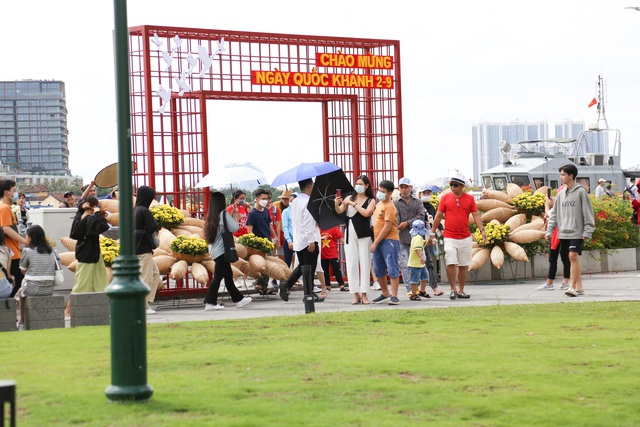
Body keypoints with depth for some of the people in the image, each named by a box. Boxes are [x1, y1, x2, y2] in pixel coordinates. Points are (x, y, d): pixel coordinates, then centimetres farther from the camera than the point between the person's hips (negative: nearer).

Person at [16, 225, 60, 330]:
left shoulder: (27, 251, -5)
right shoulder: (51, 251, 8)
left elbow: (23, 271, 3)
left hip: (33, 290, -4)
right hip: (49, 291, 4)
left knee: (21, 292, 28)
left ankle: (22, 322, 29)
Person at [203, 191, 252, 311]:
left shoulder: (212, 216, 11)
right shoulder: (224, 214, -13)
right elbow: (234, 228, -15)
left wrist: (232, 218, 15)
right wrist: (235, 218, 5)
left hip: (214, 250, 9)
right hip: (222, 250, -9)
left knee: (228, 275, 14)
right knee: (218, 276, -6)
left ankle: (238, 299, 21)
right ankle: (210, 302, -8)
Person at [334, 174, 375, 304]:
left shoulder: (371, 201, 5)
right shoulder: (349, 198, 9)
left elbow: (366, 213, -13)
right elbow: (339, 211, -1)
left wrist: (353, 204, -13)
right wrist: (336, 204, -22)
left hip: (364, 234, -2)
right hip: (350, 233, 2)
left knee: (364, 263, -1)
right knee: (352, 263, -1)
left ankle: (364, 294, 2)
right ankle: (356, 294, 4)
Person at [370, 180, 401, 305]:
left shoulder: (389, 207, -13)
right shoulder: (379, 204, 16)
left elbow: (387, 228, -17)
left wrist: (375, 243, -16)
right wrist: (375, 242, 15)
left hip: (389, 241, -9)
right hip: (378, 241, 9)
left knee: (392, 269, -9)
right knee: (378, 270, 13)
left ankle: (394, 296, -9)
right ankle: (385, 294, 26)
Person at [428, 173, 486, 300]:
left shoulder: (470, 199, 5)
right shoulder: (445, 198, 2)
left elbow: (476, 215, 4)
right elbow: (438, 216, 5)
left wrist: (482, 230, -10)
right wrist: (432, 233, 5)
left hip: (465, 237, 2)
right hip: (449, 237, -2)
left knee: (464, 265, 5)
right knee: (451, 263, -10)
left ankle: (461, 291, 14)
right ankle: (453, 290, -1)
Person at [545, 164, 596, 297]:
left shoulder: (581, 192, -4)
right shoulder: (560, 194, 13)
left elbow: (588, 213, -6)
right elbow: (554, 214, 15)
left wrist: (588, 231, -12)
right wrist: (549, 231, 8)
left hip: (577, 232, -6)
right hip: (564, 232, 6)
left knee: (573, 256, -14)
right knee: (572, 258, 7)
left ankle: (573, 287, -13)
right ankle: (579, 287, 13)